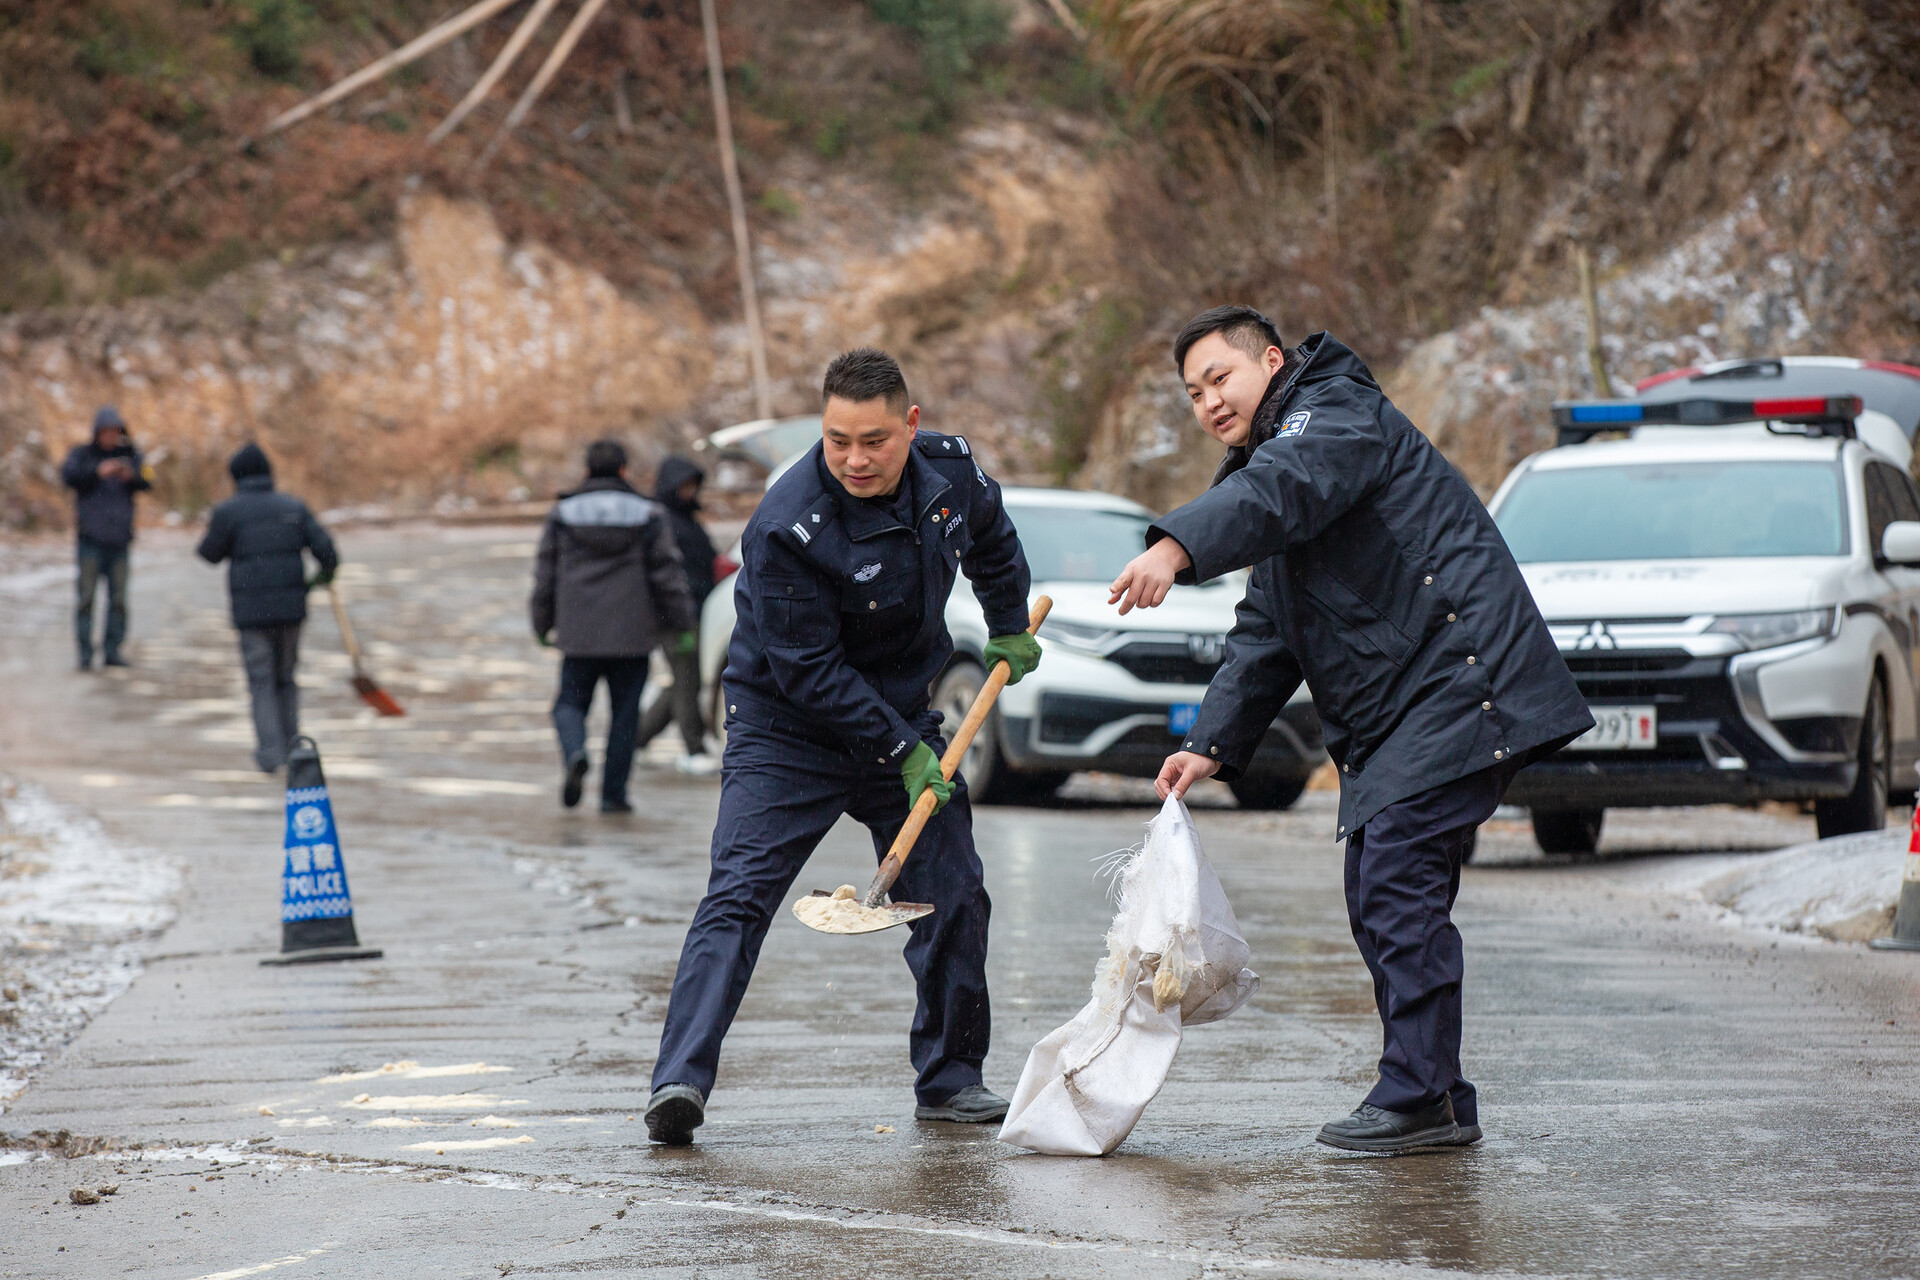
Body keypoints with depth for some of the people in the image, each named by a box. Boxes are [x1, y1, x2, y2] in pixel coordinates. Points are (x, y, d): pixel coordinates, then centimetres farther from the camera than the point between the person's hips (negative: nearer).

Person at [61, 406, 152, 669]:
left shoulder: (129, 455, 10)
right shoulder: (82, 454, 6)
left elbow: (147, 481, -2)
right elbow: (68, 474, -12)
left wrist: (131, 476, -24)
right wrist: (98, 471, -25)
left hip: (120, 538, 2)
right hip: (91, 538, -2)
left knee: (118, 599, 0)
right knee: (87, 595, -8)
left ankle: (112, 650, 6)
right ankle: (85, 652, -7)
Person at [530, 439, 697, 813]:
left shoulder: (563, 515, 4)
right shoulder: (648, 516, 1)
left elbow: (545, 576, 8)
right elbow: (667, 575, -1)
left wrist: (543, 625, 18)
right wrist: (680, 622, 7)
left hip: (579, 635, 0)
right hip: (632, 635, 0)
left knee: (570, 702, 10)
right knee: (625, 712, 7)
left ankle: (575, 753, -20)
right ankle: (613, 793, 6)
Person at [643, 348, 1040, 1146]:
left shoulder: (950, 469, -8)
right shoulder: (786, 527, -27)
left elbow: (992, 539, 18)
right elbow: (808, 668, -23)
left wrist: (1009, 629, 17)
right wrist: (902, 751, -22)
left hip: (902, 713, 6)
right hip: (786, 727, -6)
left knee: (953, 897, 6)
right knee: (739, 895, -18)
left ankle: (949, 1079, 22)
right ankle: (681, 1080, -25)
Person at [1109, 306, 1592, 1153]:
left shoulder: (1336, 414, -5)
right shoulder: (1275, 453, 26)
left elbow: (1282, 485, -30)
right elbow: (1263, 640, 25)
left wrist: (1177, 547, -47)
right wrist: (1212, 744, 12)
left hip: (1456, 680, -11)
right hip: (1389, 718, 11)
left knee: (1398, 883, -16)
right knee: (1380, 901, 8)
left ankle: (1420, 1097, -15)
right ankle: (1434, 1098, 12)